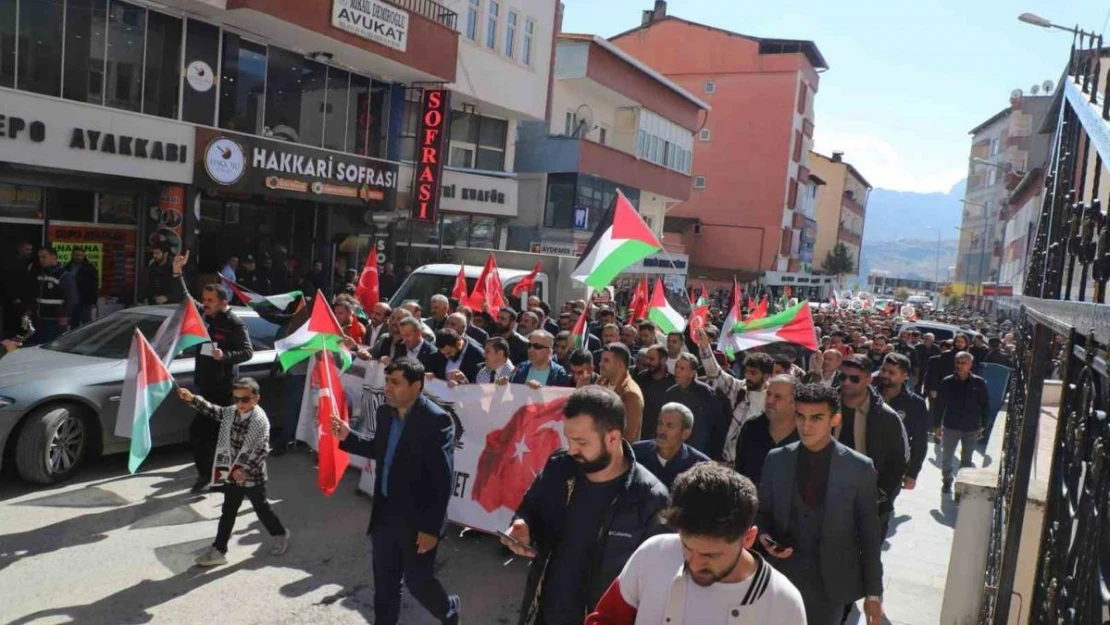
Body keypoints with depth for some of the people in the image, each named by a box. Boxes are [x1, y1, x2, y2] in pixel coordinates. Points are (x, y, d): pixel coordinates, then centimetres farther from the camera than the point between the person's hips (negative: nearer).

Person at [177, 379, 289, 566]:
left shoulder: (261, 420, -21)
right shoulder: (230, 412, 0)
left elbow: (261, 450, -24)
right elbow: (212, 411, 10)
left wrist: (245, 469, -28)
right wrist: (192, 399, -3)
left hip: (253, 476, -6)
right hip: (232, 474, 6)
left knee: (262, 509, 11)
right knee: (227, 513, 13)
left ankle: (280, 535, 34)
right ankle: (218, 551, 20)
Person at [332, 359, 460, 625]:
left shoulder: (437, 421, -21)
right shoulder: (384, 413, 1)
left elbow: (444, 479, -21)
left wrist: (432, 527, -21)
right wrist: (348, 437, 4)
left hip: (417, 520, -6)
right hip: (385, 514, 6)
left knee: (418, 582, 10)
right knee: (384, 583, 18)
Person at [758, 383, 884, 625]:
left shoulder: (860, 468, -9)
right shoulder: (776, 460, -3)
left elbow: (869, 534, -3)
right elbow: (762, 511, 8)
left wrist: (873, 592, -1)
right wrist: (765, 537, -13)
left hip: (832, 581, -2)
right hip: (784, 575, 2)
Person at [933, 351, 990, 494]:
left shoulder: (978, 383, -7)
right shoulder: (947, 382, -9)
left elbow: (985, 404, 1)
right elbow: (939, 404, -3)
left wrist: (983, 424, -1)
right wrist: (937, 425, -2)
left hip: (972, 428, 0)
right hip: (951, 426, 0)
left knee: (967, 459, 15)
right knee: (947, 457, 9)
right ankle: (946, 481, 27)